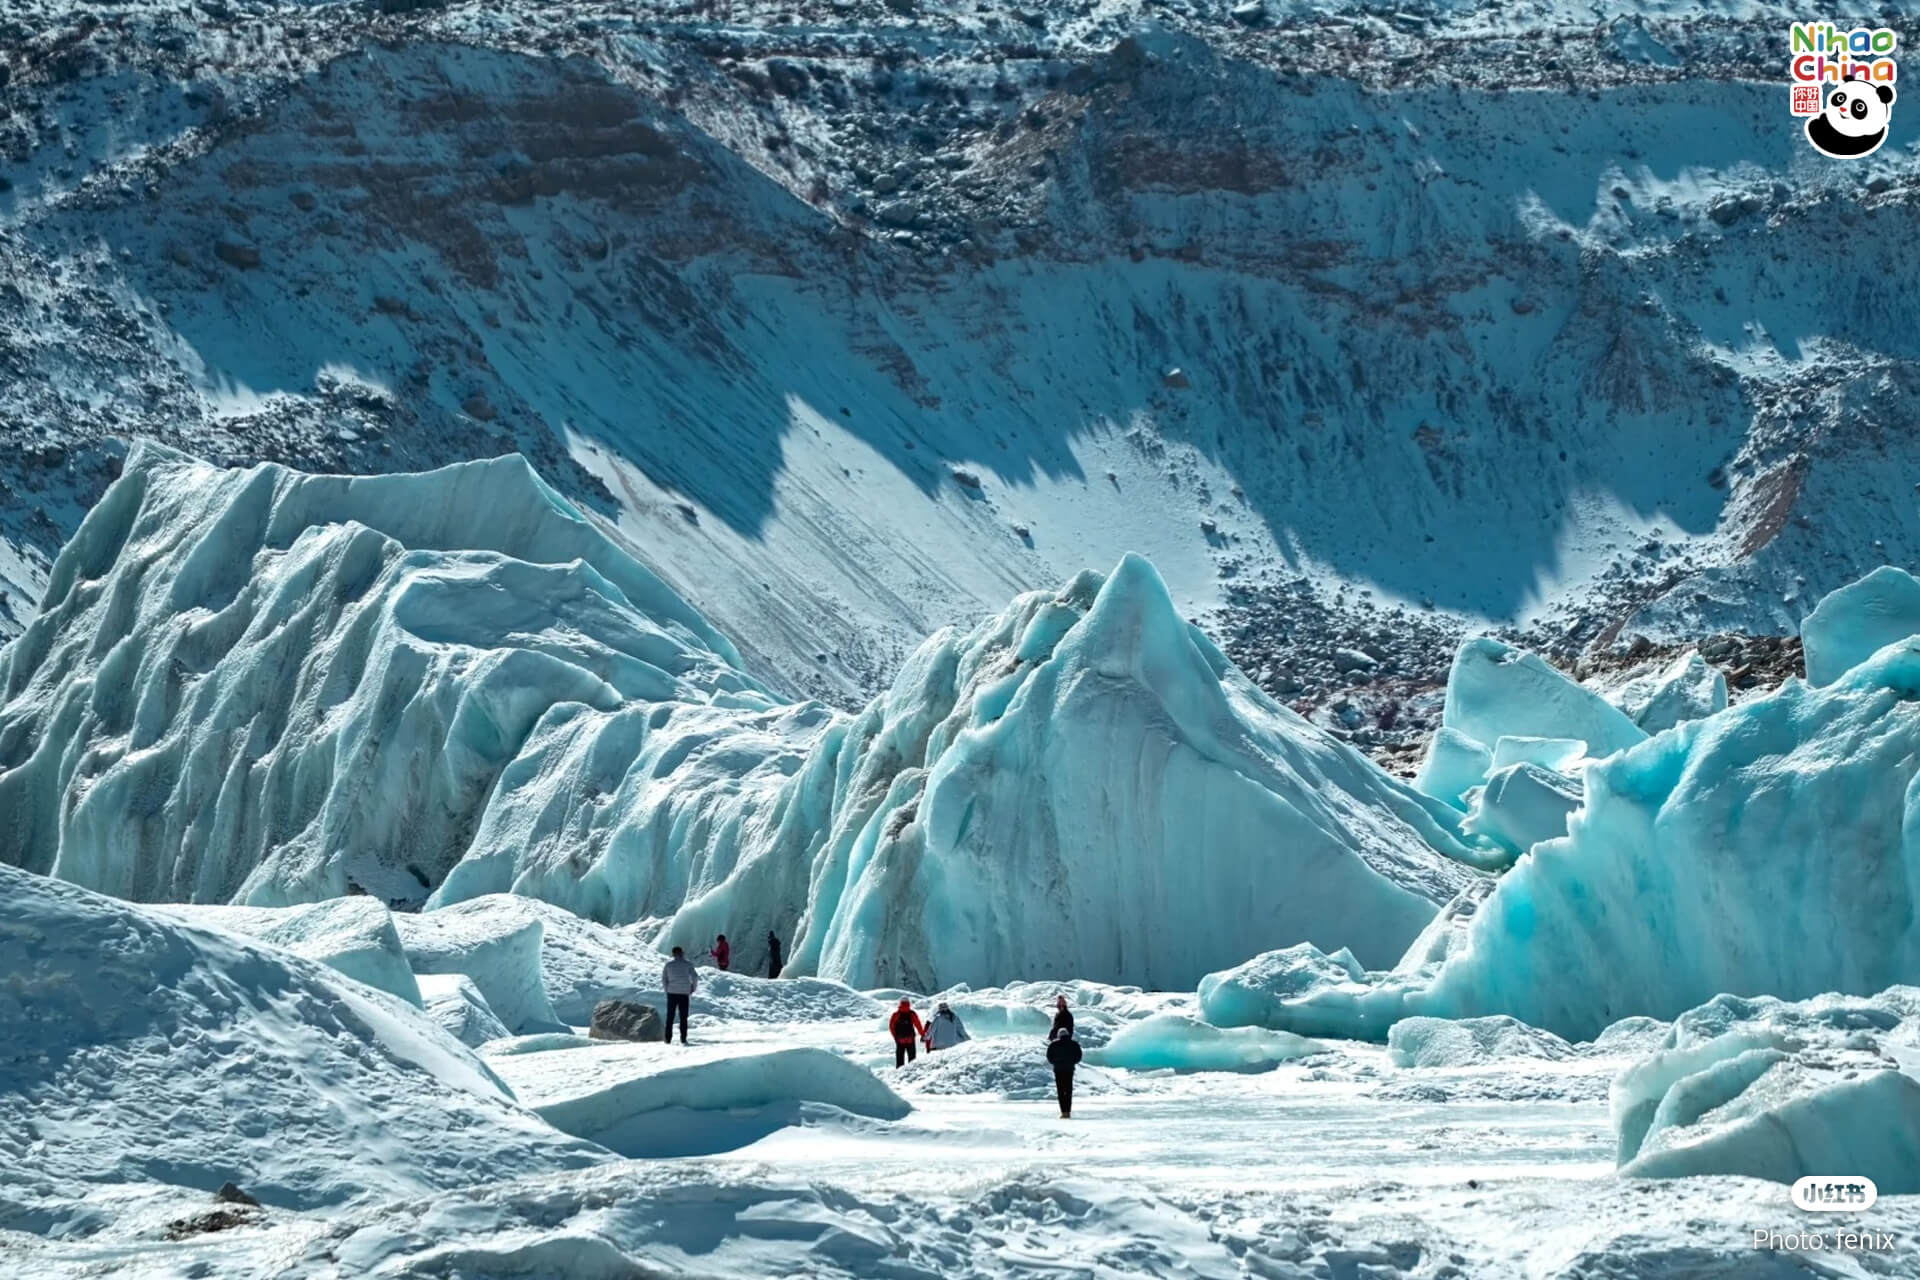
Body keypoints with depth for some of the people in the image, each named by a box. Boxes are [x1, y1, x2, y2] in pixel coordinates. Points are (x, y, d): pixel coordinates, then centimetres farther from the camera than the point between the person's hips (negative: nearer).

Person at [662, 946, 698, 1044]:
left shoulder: (668, 964, 3)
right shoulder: (687, 963, -1)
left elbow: (663, 978, 4)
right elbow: (695, 977, -2)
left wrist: (666, 989, 15)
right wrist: (693, 988, 13)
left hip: (671, 992, 1)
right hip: (684, 993, -1)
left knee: (670, 1017, 7)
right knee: (683, 1017, 5)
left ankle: (668, 1038, 3)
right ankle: (683, 1038, 0)